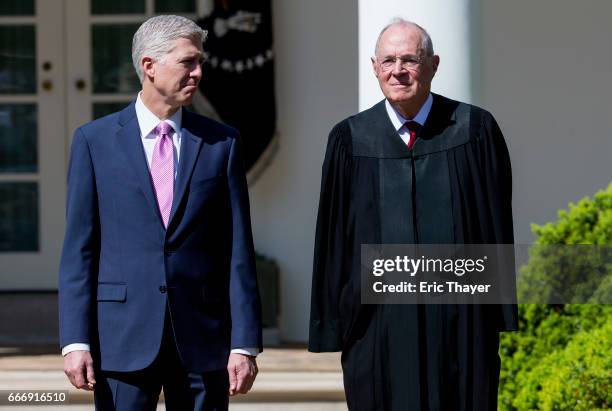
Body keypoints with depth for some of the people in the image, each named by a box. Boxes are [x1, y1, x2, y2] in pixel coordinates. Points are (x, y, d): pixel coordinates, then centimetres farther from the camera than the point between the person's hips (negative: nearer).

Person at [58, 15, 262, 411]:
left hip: (202, 337, 1)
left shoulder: (222, 142, 7)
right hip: (122, 337, -1)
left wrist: (245, 344, -3)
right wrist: (75, 341, -6)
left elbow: (238, 250, 4)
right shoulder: (95, 140, 4)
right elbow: (79, 247, 2)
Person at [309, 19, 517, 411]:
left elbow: (497, 220, 3)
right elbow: (333, 235, 5)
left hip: (460, 316, -1)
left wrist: (500, 315, -1)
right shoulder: (351, 139, 4)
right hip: (380, 317, 1)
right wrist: (333, 325, 2)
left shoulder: (475, 130, 1)